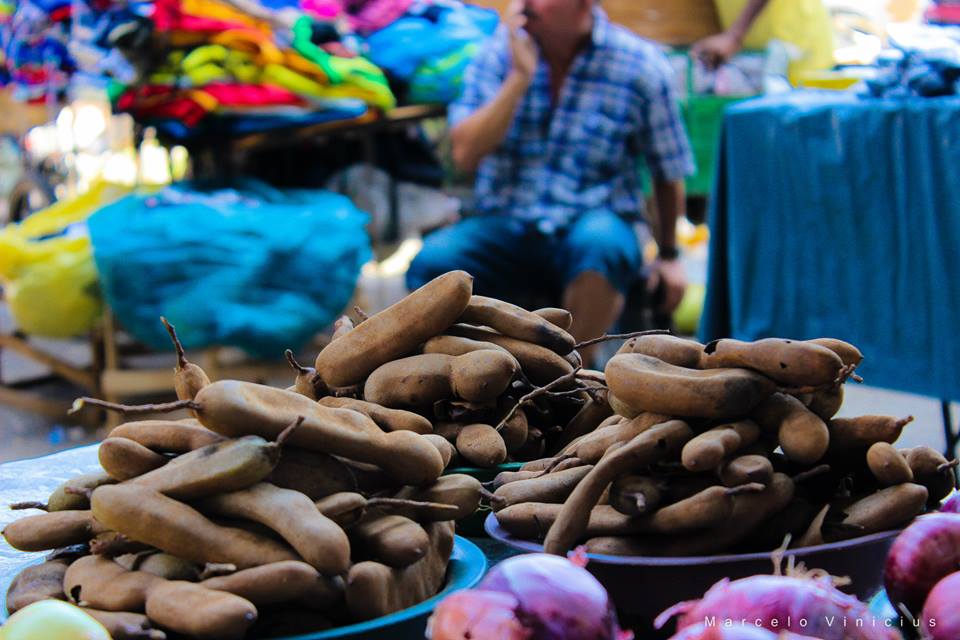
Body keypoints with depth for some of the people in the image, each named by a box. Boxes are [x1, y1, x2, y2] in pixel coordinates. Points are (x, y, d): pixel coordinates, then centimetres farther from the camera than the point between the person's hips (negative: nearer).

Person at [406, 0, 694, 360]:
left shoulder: (640, 64, -4)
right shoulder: (501, 51, 2)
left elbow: (669, 174, 7)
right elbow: (465, 155, -8)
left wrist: (668, 255, 12)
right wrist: (520, 76, -13)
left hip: (596, 222, -1)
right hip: (507, 226, 2)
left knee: (598, 242, -38)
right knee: (430, 264, -27)